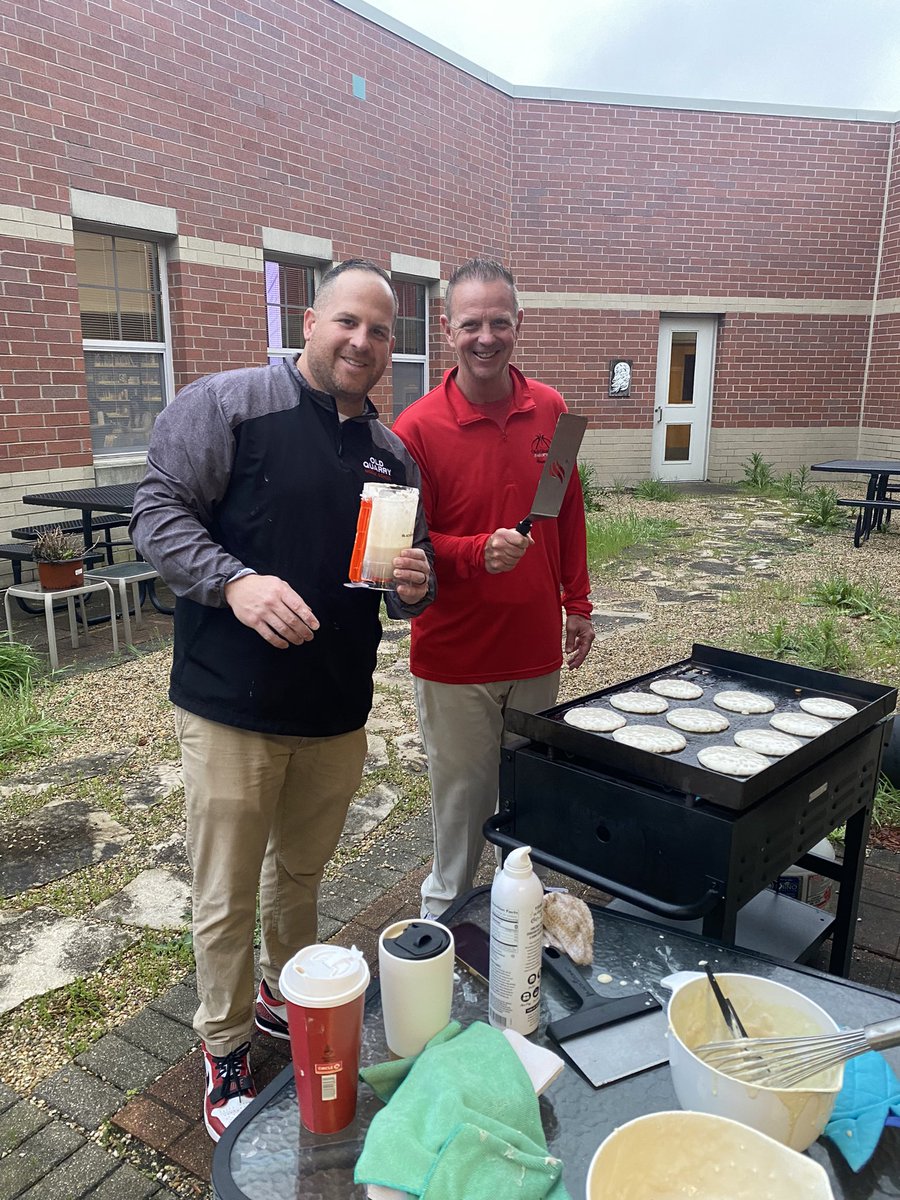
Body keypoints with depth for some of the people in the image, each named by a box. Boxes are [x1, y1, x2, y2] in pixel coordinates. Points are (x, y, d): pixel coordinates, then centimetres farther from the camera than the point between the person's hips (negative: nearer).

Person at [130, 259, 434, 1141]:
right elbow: (158, 512, -10)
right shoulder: (228, 403, -7)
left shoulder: (392, 454, 11)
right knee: (227, 896, 8)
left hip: (337, 712, 5)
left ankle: (284, 995, 48)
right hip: (232, 707, -5)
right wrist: (236, 581, -25)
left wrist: (414, 588, -6)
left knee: (302, 872, 22)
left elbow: (414, 574, 17)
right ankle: (225, 1052, 31)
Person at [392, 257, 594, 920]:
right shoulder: (417, 428, -13)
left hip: (537, 647, 4)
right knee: (463, 796, 9)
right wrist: (479, 552, -26)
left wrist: (577, 604, 14)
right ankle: (445, 915, 33)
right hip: (455, 655, -4)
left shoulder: (551, 410, 1)